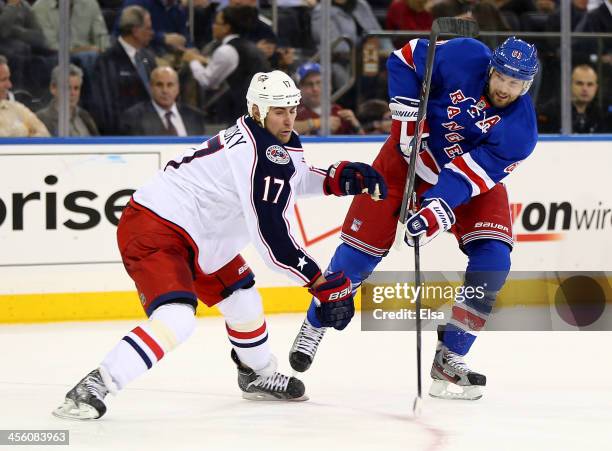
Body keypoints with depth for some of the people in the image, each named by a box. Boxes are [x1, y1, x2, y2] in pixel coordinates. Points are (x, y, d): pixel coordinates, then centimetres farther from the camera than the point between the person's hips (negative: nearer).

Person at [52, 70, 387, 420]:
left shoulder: (280, 141, 7)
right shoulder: (264, 154, -24)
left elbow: (294, 178, 30)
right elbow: (272, 237, -26)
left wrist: (341, 177, 11)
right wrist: (325, 284, -22)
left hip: (197, 238, 11)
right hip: (153, 230, -11)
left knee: (243, 301, 23)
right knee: (176, 319, -28)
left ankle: (259, 376, 47)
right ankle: (93, 388, -30)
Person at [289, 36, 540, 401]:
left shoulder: (521, 131, -26)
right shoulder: (465, 58, -26)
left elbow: (470, 175, -31)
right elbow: (406, 59, -12)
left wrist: (440, 208, -45)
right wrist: (407, 114, -20)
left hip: (476, 176, 1)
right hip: (413, 152, -1)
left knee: (493, 259, -18)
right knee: (363, 245, -4)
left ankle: (450, 357, -8)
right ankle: (314, 327, 18)